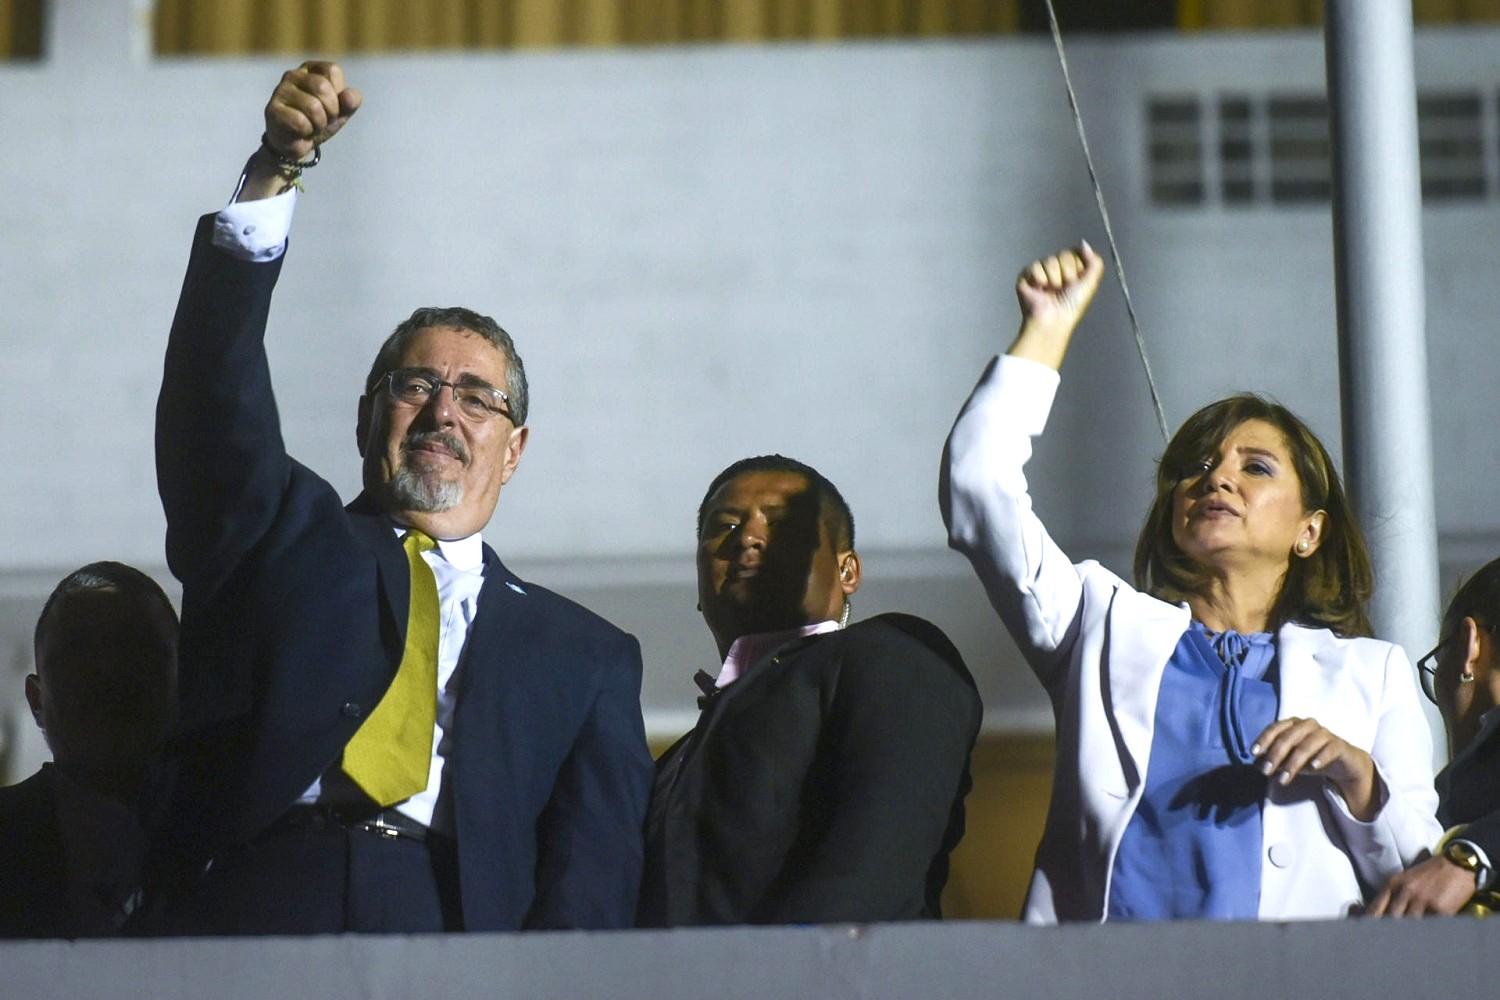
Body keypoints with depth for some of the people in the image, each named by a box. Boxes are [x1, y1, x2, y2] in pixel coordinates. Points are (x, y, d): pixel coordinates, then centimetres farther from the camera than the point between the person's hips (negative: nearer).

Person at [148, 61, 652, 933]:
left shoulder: (585, 655, 19)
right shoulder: (280, 537, 21)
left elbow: (592, 890, 10)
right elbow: (217, 387, 5)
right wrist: (274, 173, -8)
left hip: (454, 939, 0)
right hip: (249, 920, 0)